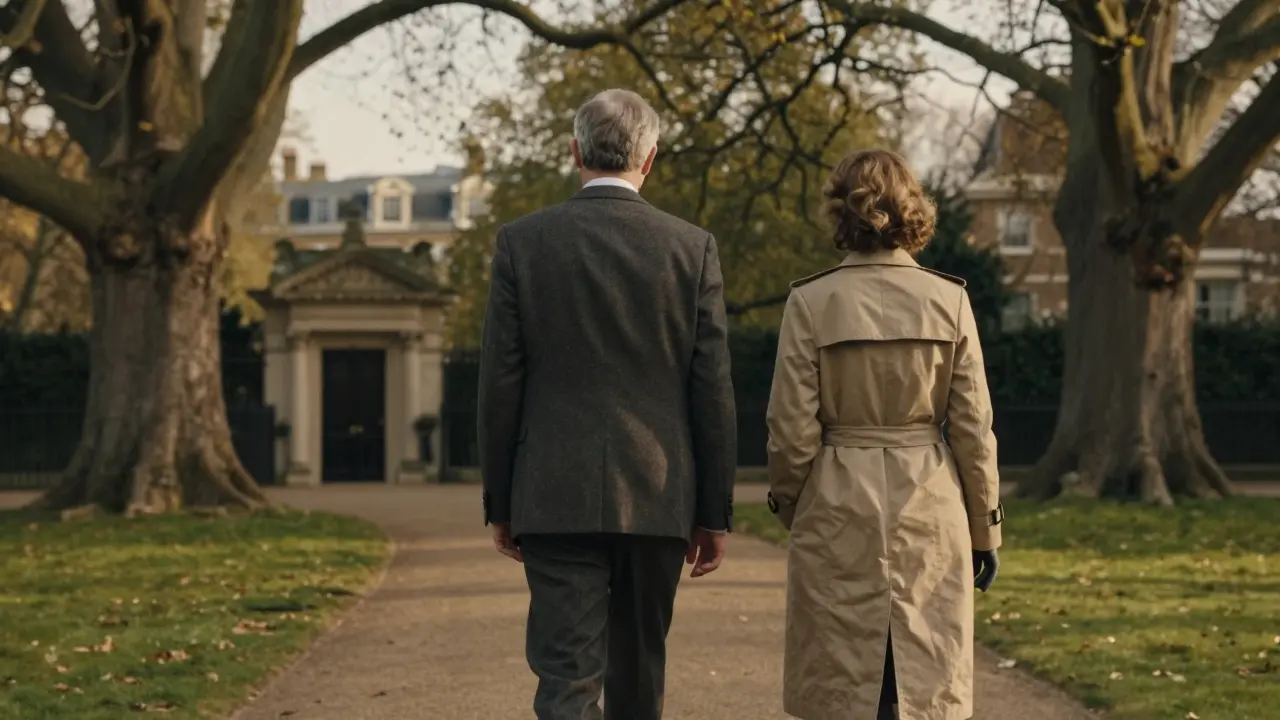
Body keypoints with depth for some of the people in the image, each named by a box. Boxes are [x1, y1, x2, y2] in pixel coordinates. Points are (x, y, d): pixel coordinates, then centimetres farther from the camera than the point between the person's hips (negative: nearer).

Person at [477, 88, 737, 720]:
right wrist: (714, 514, 7)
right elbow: (712, 393, 0)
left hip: (555, 498, -1)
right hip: (656, 499, 2)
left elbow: (500, 384, -1)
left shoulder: (522, 242, -2)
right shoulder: (692, 248, 0)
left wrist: (499, 504, 8)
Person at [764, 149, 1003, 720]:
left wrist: (787, 504, 12)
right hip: (930, 513, 1)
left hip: (838, 508, -1)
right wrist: (984, 527, 10)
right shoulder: (949, 300, -2)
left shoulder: (811, 302, -6)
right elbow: (973, 427, 1)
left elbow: (793, 429, -5)